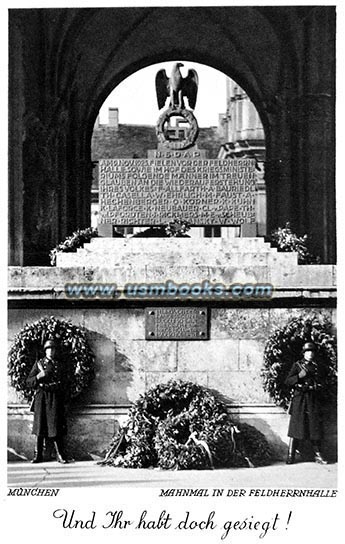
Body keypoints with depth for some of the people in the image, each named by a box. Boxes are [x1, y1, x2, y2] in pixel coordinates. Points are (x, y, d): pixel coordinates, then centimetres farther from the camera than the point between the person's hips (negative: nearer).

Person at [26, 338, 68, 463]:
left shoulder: (58, 365, 13)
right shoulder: (38, 364, 8)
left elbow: (62, 384, 17)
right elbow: (29, 382, 5)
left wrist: (62, 402, 11)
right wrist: (38, 377, -15)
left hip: (55, 398, 1)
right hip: (41, 397, -1)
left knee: (56, 427, -4)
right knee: (40, 427, 0)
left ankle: (59, 454, -2)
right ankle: (38, 455, 5)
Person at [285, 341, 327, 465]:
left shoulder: (318, 366, 11)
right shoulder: (297, 365, 3)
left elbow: (323, 381, 15)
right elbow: (288, 381, -1)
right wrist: (299, 376, -16)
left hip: (314, 399, 3)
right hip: (299, 399, -3)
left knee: (315, 426, 2)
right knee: (296, 425, -3)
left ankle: (317, 455, 9)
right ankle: (290, 455, 0)